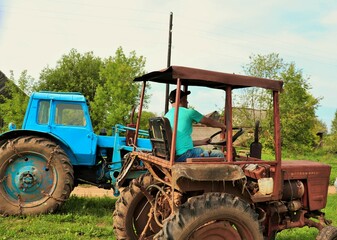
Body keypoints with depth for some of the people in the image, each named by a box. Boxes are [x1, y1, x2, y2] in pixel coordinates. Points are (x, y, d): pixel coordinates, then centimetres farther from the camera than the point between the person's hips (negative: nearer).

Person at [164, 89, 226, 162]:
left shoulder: (166, 116, 15)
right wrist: (223, 126, 29)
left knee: (201, 150, 30)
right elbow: (209, 122, 9)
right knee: (219, 154, 4)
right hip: (185, 155, -8)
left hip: (172, 157, 8)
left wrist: (202, 142, 25)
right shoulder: (189, 112, -6)